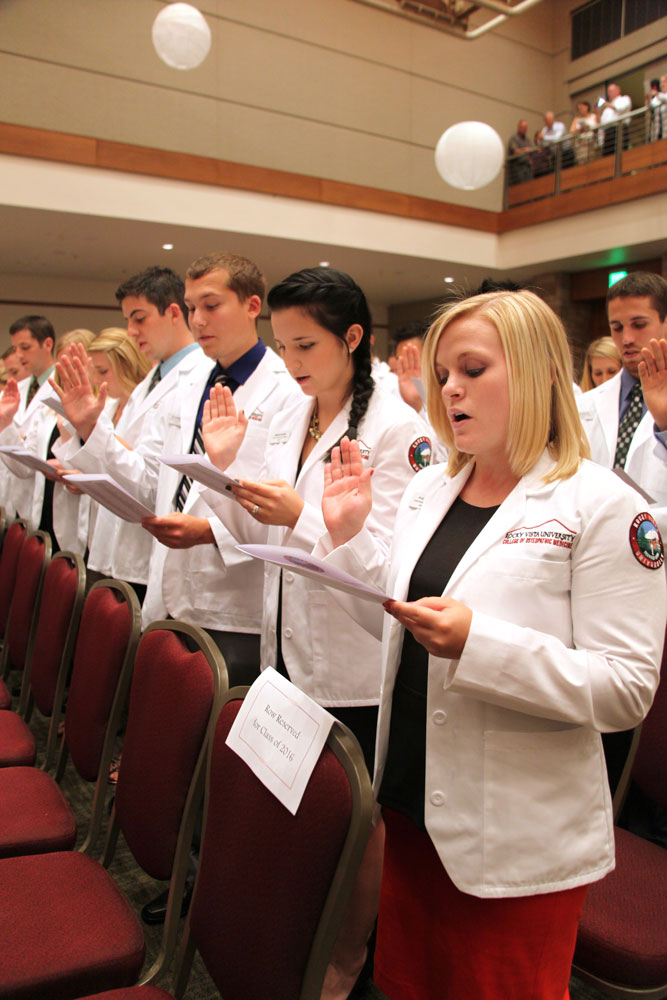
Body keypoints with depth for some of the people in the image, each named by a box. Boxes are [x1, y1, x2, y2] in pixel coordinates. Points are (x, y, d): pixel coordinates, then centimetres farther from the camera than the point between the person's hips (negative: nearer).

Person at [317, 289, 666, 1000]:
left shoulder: (603, 507, -14)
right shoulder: (429, 490, 5)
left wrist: (479, 643, -30)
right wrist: (348, 538, -3)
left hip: (517, 841, -6)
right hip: (410, 803, 6)